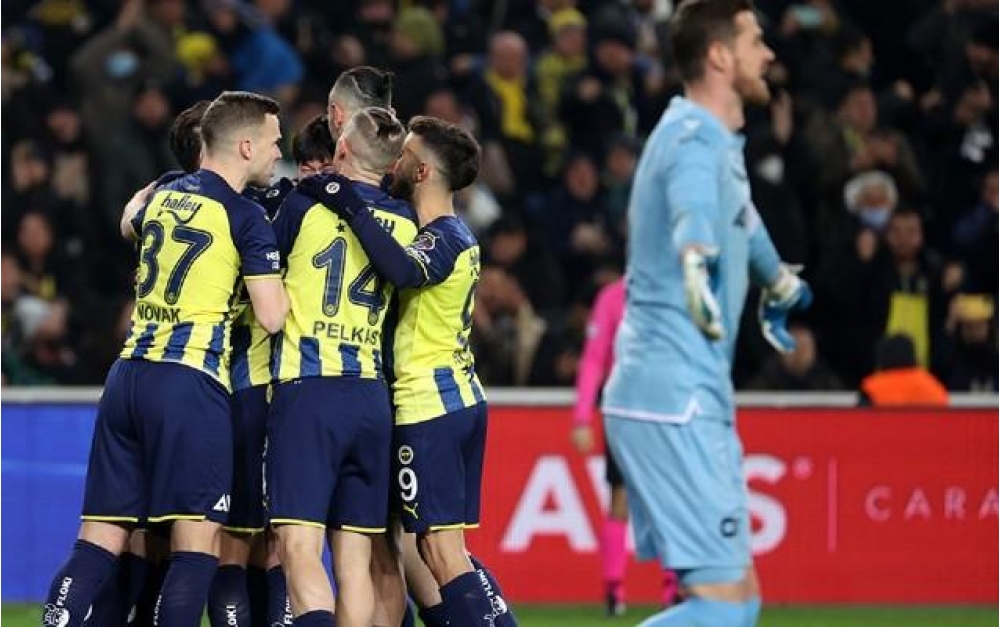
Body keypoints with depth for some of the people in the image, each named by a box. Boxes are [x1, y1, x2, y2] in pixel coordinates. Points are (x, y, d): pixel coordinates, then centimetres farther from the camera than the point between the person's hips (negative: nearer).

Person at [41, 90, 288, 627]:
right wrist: (277, 274, 10)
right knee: (197, 542, -5)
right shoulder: (244, 217, -5)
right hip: (189, 381, -7)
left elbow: (129, 224, 39)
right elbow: (272, 317, -9)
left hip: (128, 375, 7)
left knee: (101, 539, 6)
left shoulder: (163, 195, 15)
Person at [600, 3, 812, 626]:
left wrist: (779, 282, 62)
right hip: (677, 404, -10)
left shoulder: (722, 143, 17)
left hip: (687, 404, 10)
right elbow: (693, 203, -40)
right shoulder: (696, 139, -14)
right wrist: (697, 257, -63)